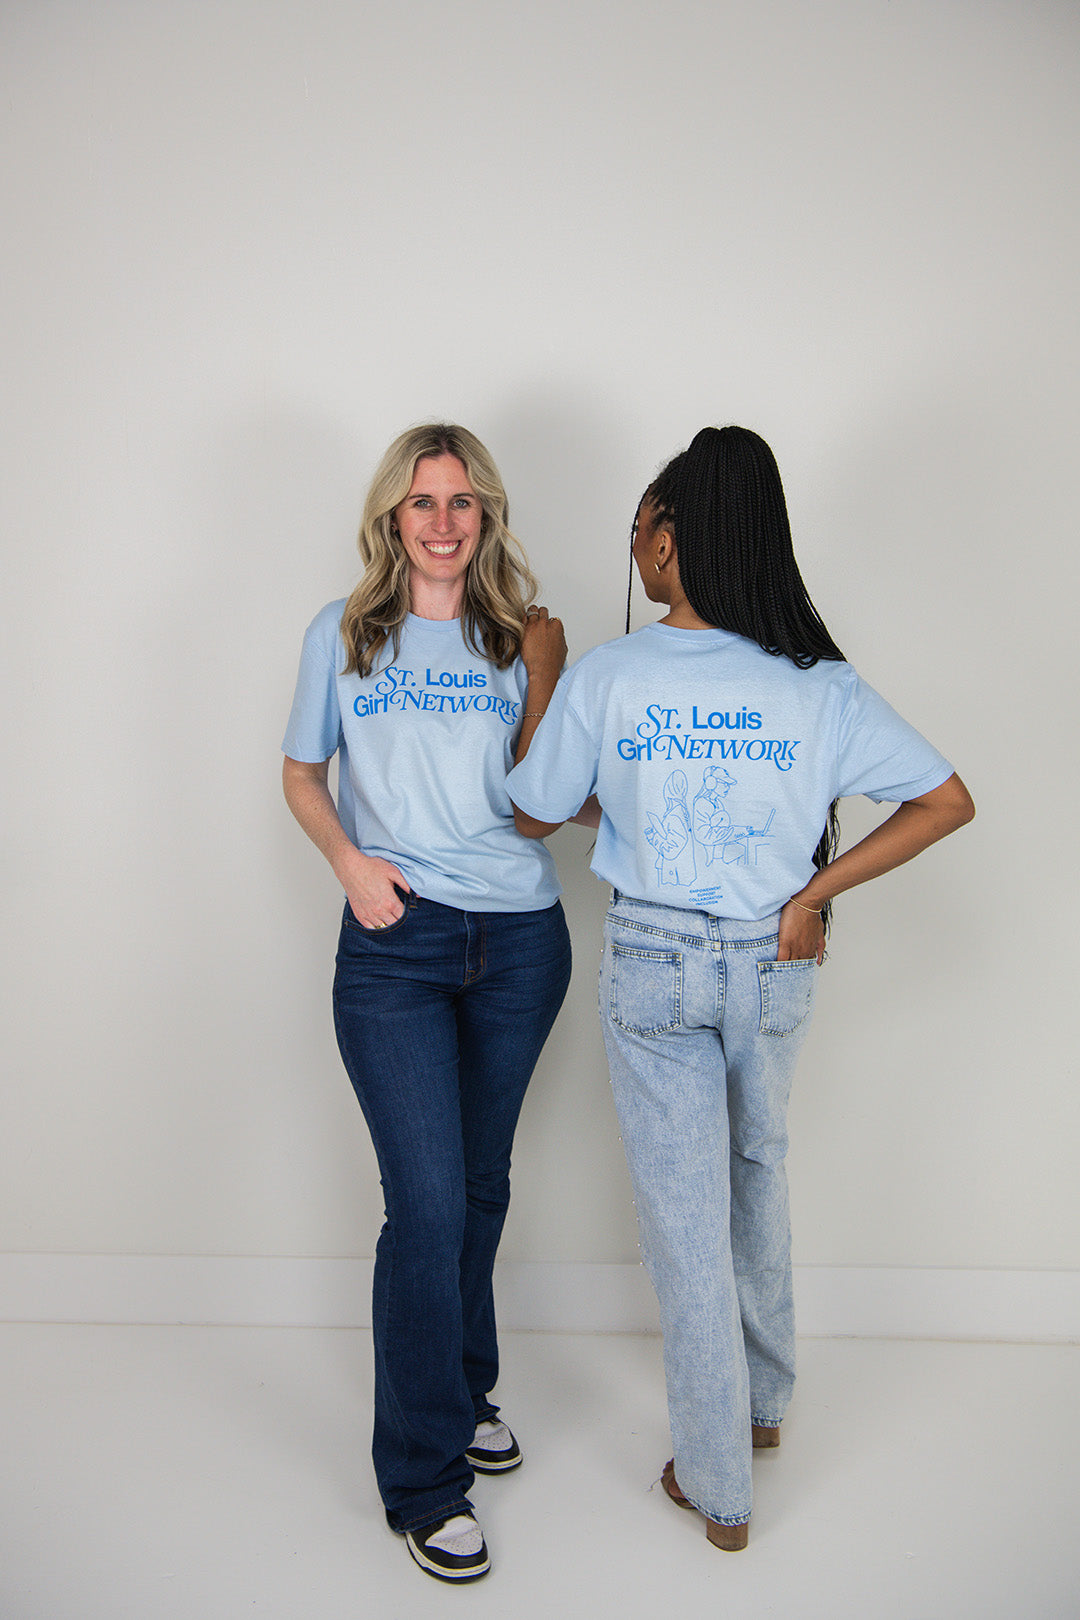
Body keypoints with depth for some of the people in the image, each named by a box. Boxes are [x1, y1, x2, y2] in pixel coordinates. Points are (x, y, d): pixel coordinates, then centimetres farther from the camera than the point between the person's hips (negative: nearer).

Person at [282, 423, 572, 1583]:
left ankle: (462, 1389, 39)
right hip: (393, 946, -2)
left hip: (518, 940, 2)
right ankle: (424, 1476, 11)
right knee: (427, 1203, -6)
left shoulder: (522, 640, 6)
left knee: (480, 1185, 15)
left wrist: (545, 668, -7)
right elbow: (302, 773, 10)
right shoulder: (342, 635, 4)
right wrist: (348, 860, -5)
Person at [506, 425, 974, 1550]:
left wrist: (537, 673, 13)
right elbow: (948, 801, -8)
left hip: (652, 965, -2)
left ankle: (717, 1487, 23)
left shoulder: (604, 677, -14)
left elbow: (534, 817, -1)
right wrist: (815, 891, -6)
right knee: (757, 1172, 27)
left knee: (684, 1214, 10)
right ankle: (765, 1401, 45)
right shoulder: (819, 683, -9)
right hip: (773, 962, 3)